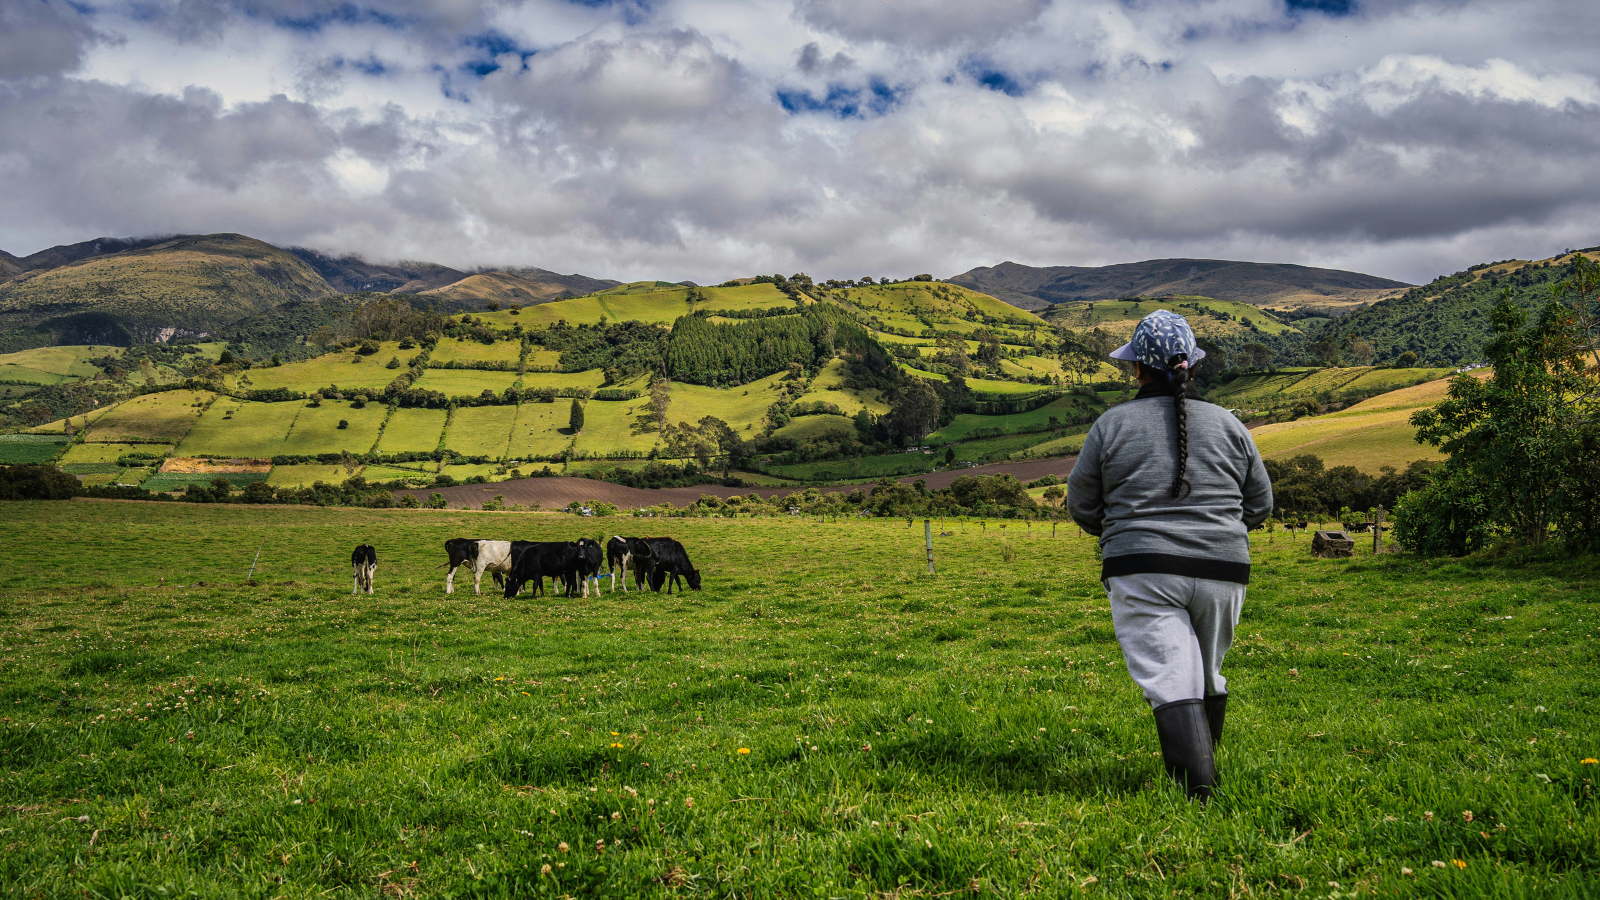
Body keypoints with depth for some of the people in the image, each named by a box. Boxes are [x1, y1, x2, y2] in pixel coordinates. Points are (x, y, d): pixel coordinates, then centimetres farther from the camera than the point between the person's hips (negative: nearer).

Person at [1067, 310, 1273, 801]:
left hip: (1143, 574, -3)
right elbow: (1260, 504, 13)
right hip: (1221, 572, 3)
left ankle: (1199, 793, -16)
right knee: (1208, 677, 21)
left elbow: (1081, 504, 7)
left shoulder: (1113, 424, -1)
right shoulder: (1228, 424, 6)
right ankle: (1204, 767, 33)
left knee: (1173, 684, -7)